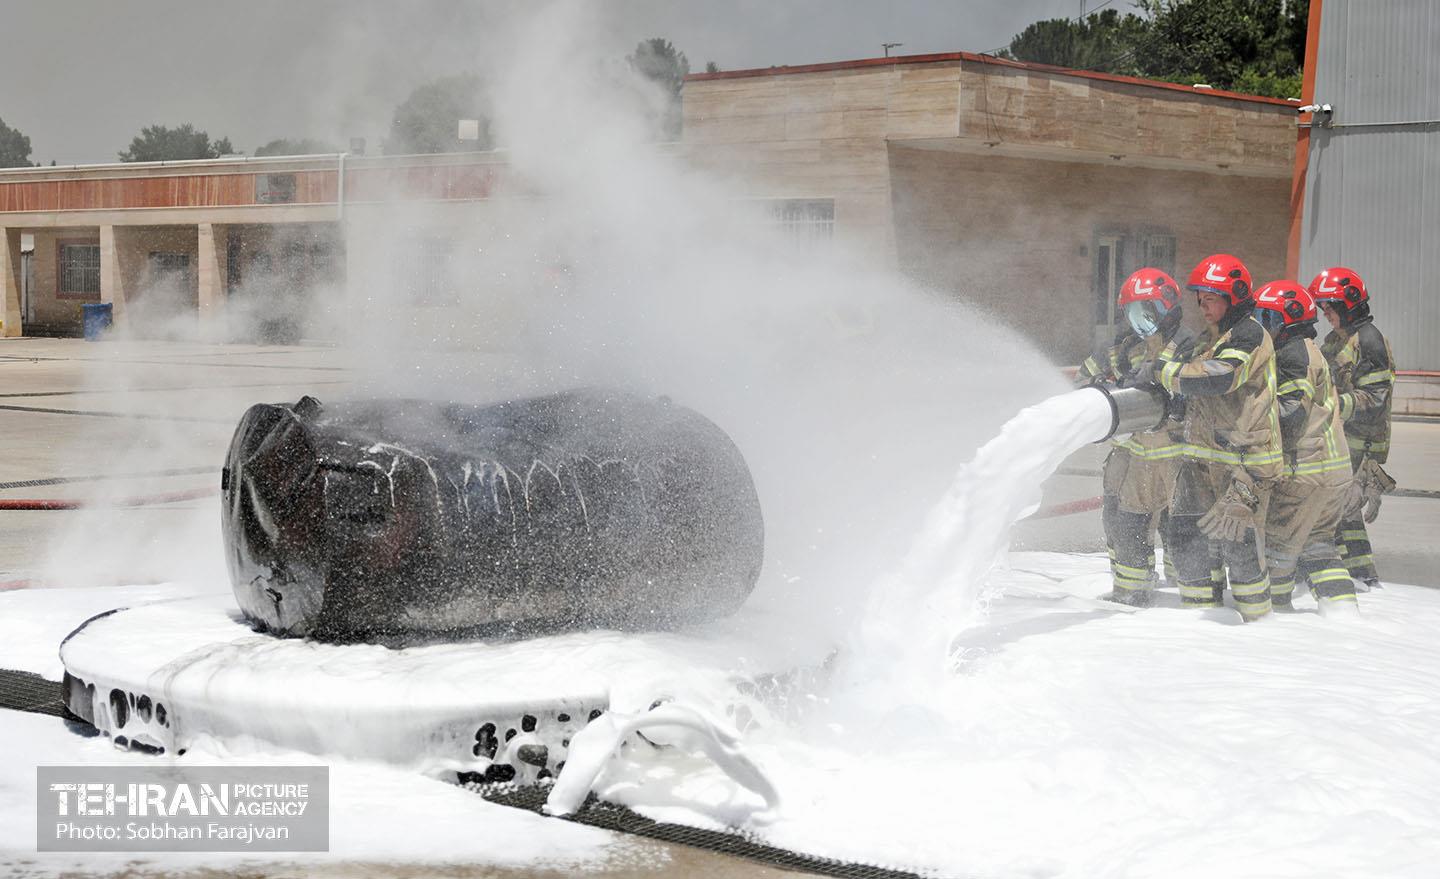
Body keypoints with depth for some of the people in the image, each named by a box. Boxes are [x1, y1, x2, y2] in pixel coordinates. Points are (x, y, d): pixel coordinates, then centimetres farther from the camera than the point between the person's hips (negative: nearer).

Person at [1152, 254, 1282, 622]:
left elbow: (1216, 378, -25)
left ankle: (1259, 619, 2)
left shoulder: (1250, 335, -9)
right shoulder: (1213, 339, 22)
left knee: (1235, 542, -10)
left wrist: (1164, 372, -18)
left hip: (1244, 459, -9)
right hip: (1203, 456, 9)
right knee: (1188, 535, 3)